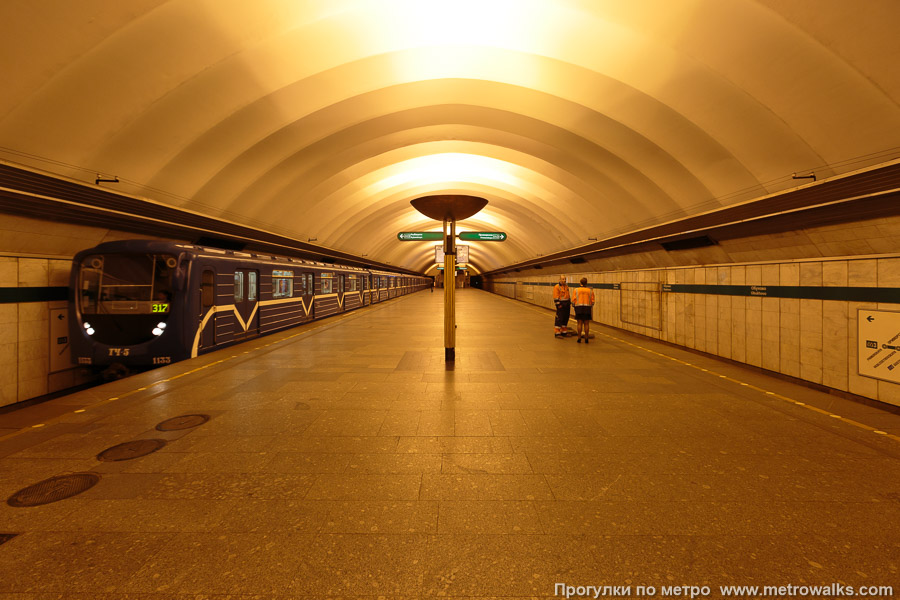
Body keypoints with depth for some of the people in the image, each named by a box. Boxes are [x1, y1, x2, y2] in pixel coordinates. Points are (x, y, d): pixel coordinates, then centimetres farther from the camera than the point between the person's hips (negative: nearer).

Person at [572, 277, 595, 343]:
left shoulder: (576, 290, 2)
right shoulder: (590, 291, 3)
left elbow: (573, 300, -1)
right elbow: (592, 301, 4)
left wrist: (575, 307, 15)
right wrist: (591, 308, 19)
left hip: (578, 308, 0)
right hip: (587, 307, 0)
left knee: (579, 323, 4)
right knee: (586, 324, 4)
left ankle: (579, 338, 4)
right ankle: (586, 339, 7)